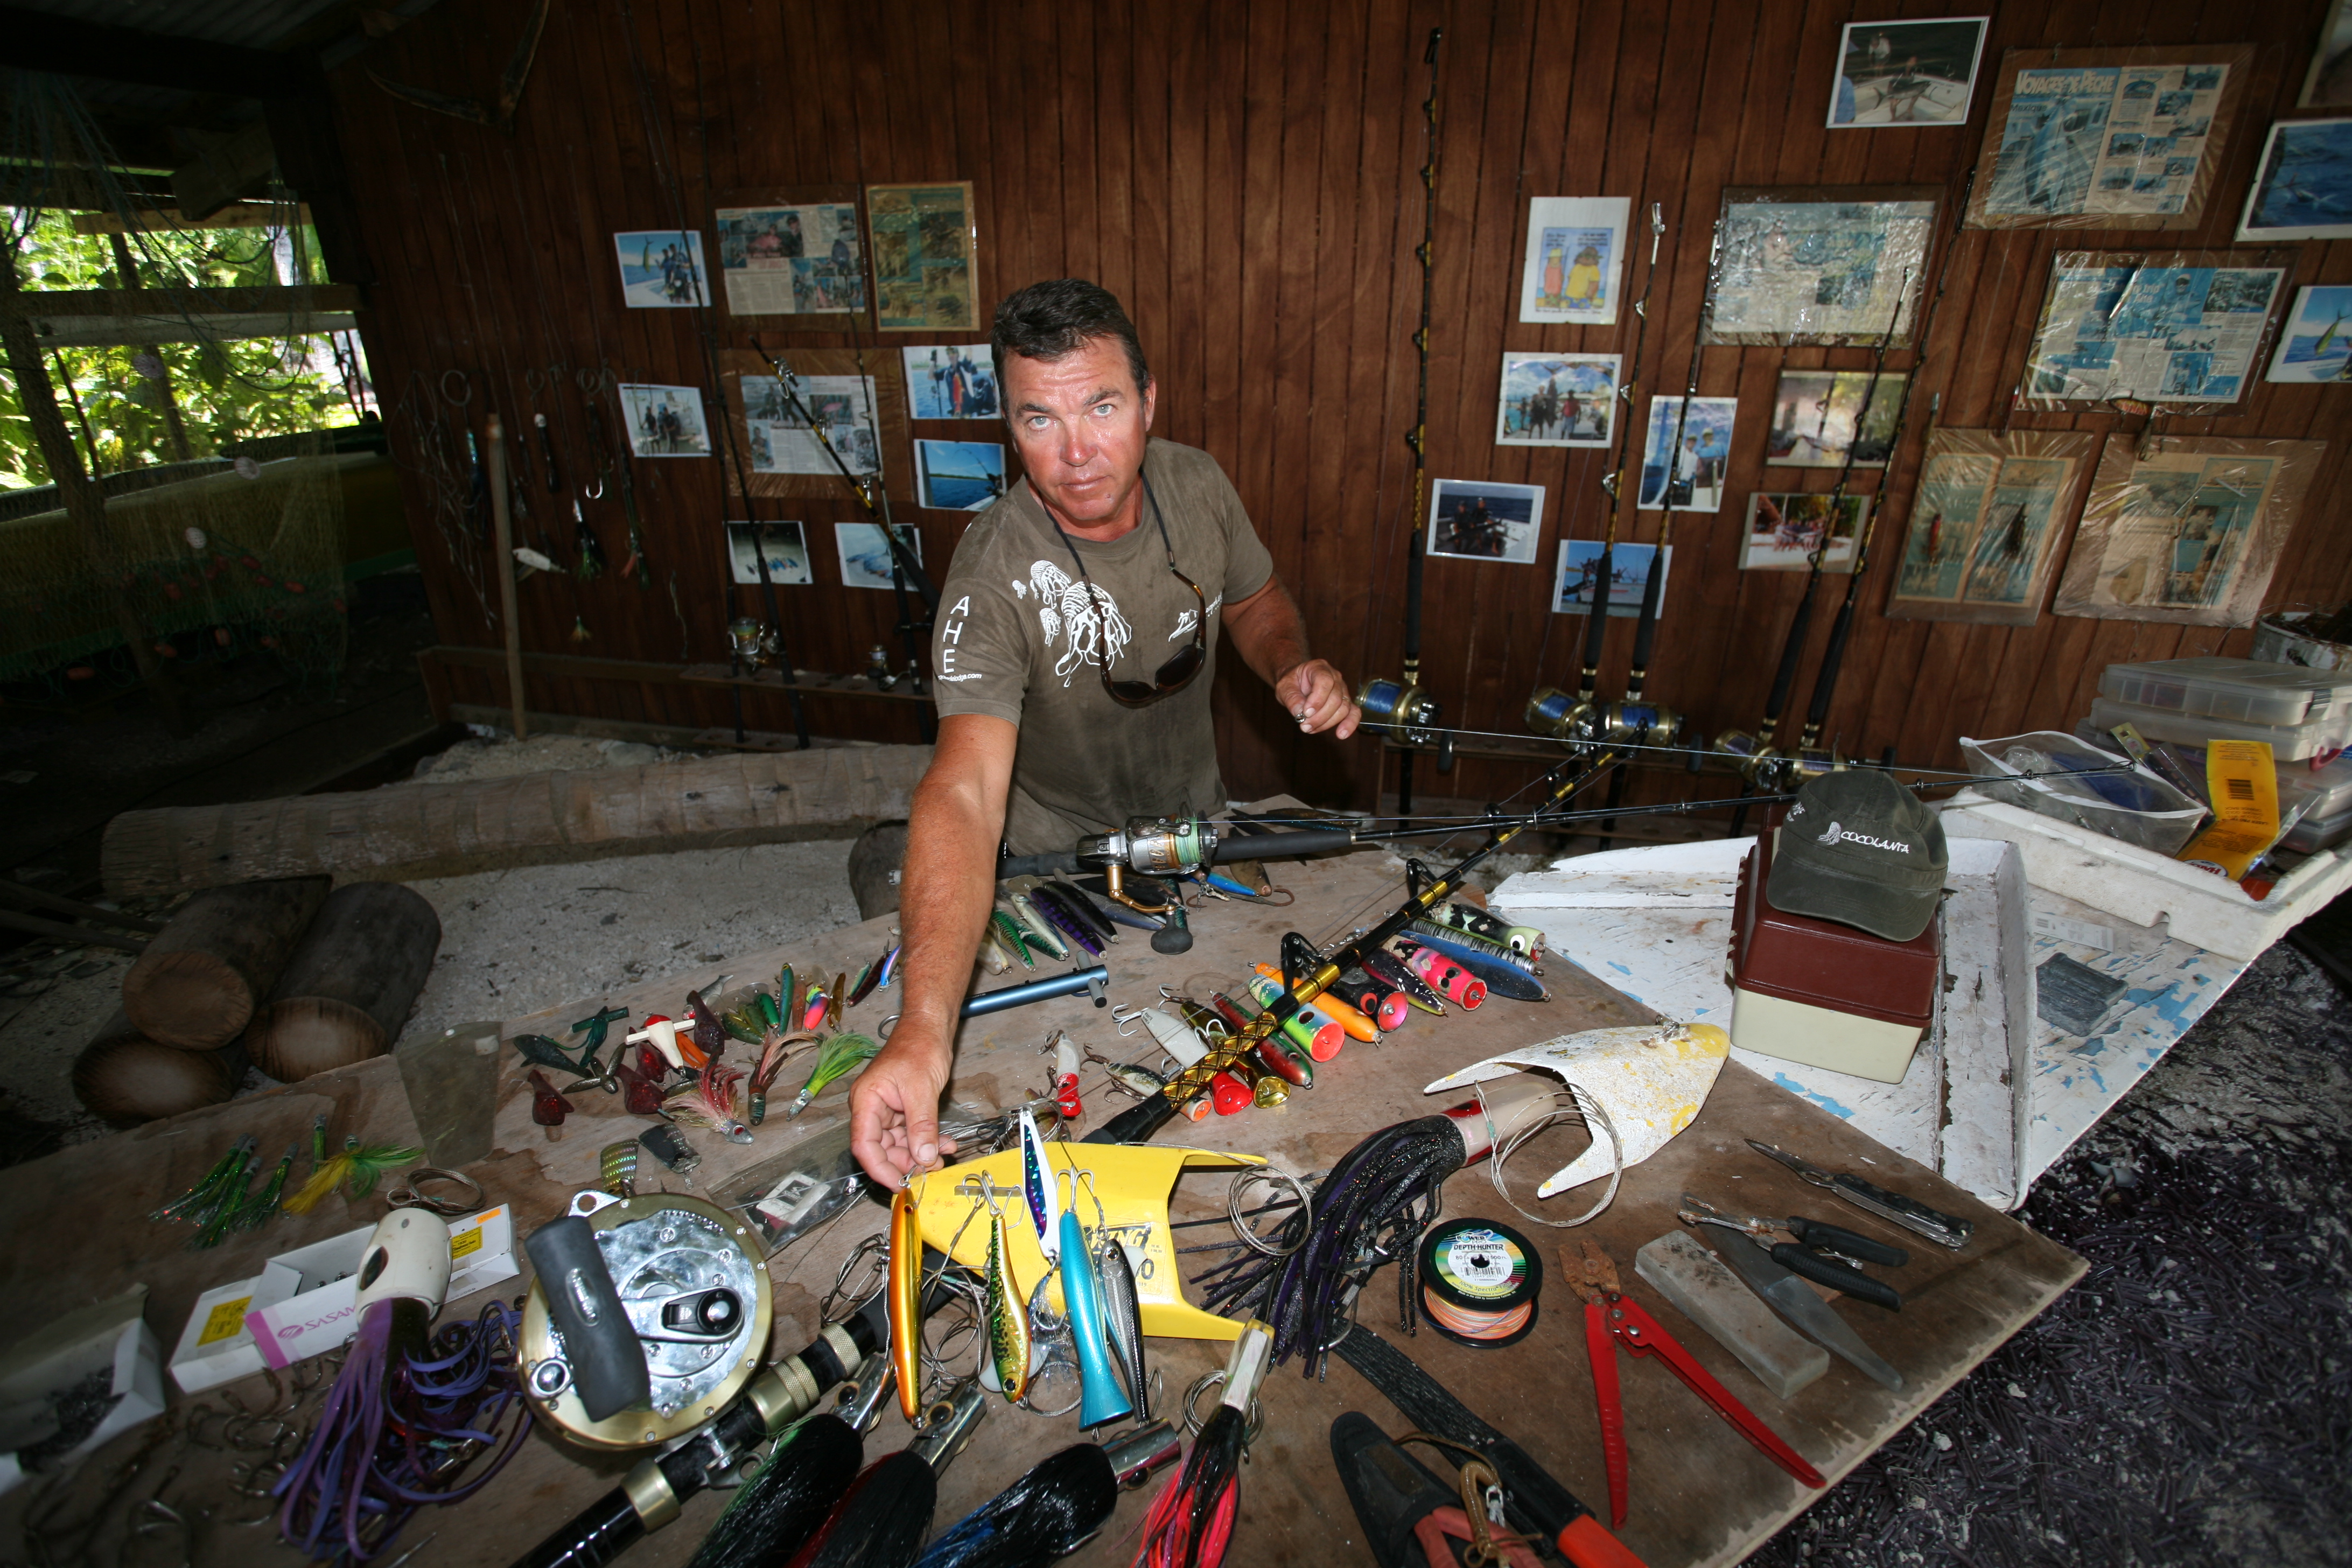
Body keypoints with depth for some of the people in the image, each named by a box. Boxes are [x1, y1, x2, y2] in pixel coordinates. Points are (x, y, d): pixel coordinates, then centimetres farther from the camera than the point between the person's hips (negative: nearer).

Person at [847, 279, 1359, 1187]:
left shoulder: (1196, 485, -18)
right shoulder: (995, 578, -35)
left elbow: (1255, 601, 4)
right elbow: (965, 791, -48)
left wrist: (1294, 670, -20)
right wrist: (924, 1028, -60)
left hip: (1197, 817, 5)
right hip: (1066, 861, -4)